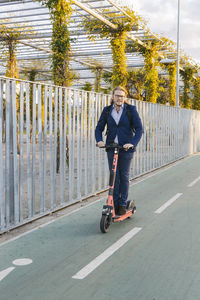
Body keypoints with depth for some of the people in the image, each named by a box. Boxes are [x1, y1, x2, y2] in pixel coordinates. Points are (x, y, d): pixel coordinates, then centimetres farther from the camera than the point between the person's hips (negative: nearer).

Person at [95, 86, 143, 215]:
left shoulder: (131, 110, -2)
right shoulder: (107, 110, 5)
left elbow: (139, 129, -6)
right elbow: (99, 128, 7)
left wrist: (133, 143, -21)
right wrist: (99, 140, -12)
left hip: (126, 148, -2)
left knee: (124, 176, 4)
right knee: (114, 176, 2)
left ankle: (123, 204, 16)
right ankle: (114, 204, 13)